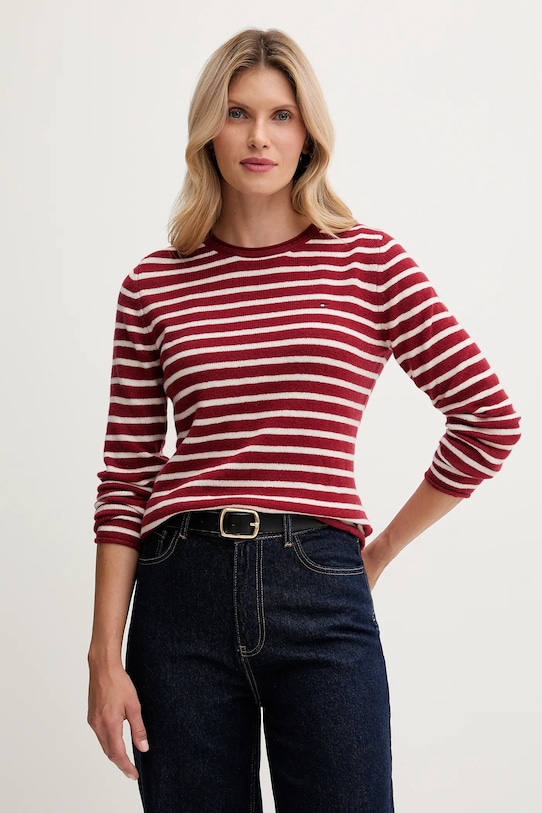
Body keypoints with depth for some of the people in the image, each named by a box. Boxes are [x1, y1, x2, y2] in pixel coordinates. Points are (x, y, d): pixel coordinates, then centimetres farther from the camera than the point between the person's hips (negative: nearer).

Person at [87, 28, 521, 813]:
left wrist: (383, 548, 6)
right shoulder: (155, 284, 5)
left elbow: (490, 418, 2)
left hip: (320, 595, -1)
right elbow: (124, 477, 5)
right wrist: (105, 657, 1)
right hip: (181, 591, 1)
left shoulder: (369, 260, 2)